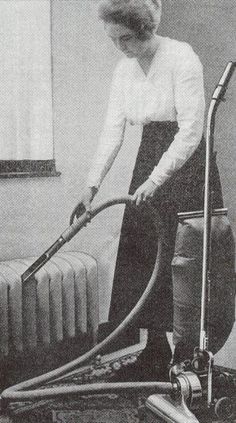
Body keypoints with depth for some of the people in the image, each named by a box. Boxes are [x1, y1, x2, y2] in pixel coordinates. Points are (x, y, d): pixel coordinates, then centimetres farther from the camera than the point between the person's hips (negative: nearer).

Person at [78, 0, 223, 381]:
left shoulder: (181, 58, -16)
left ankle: (188, 359, 8)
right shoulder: (124, 69, 6)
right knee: (141, 258, 6)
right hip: (149, 163, 7)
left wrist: (155, 180, -25)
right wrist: (93, 183, -6)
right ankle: (156, 353, 18)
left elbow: (191, 131, -21)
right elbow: (113, 130, 3)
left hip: (186, 165, -7)